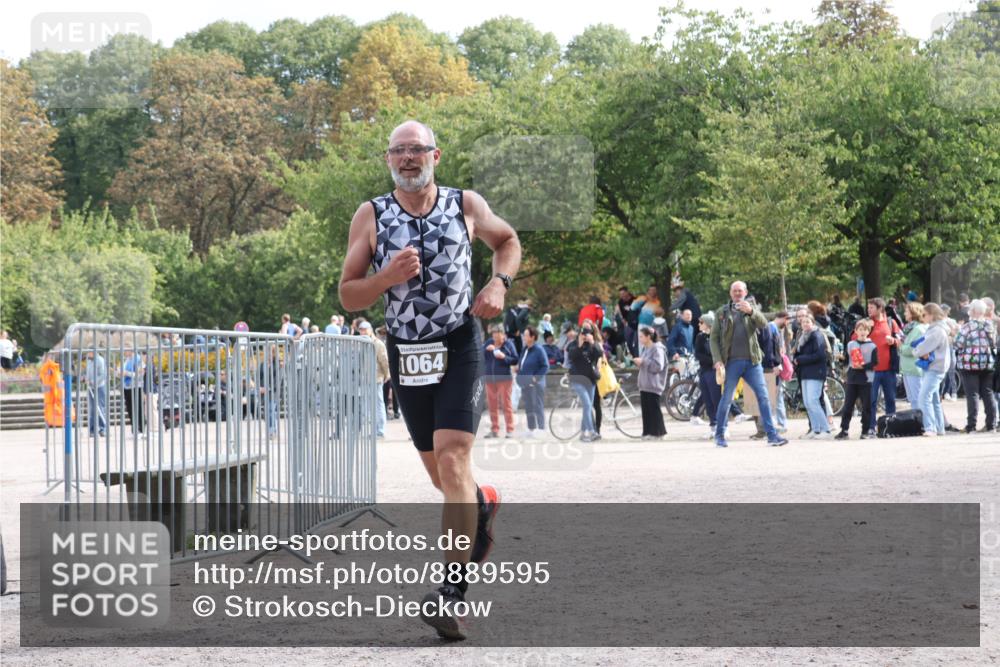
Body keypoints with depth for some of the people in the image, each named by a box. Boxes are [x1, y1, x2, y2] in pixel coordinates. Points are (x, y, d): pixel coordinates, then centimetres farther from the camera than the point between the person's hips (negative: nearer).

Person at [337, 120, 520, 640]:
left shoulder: (466, 205, 0)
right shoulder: (371, 216, 0)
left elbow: (507, 240, 19)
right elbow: (348, 296, -1)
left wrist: (499, 283, -1)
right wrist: (389, 276, -20)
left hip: (460, 347, -3)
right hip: (406, 353, 3)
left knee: (452, 459, -18)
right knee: (439, 471, 13)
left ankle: (454, 592, -18)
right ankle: (484, 502, 50)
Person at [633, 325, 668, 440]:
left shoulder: (657, 349, -10)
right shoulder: (645, 348, 16)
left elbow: (658, 366, -20)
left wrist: (643, 361, -18)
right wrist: (639, 362, 6)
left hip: (653, 385, -9)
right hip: (644, 384, 9)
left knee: (654, 408, -6)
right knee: (645, 409, 6)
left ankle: (657, 432, -1)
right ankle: (648, 432, 9)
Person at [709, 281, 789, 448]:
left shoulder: (752, 310, 13)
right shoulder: (722, 313, 10)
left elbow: (763, 323, -7)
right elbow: (714, 338, 6)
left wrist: (750, 312, -26)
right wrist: (718, 360, -7)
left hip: (752, 361, 1)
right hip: (732, 362, -1)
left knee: (763, 396, -6)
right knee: (726, 399, 2)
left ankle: (772, 435, -6)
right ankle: (720, 435, 15)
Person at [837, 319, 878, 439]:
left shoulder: (872, 346, 0)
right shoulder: (850, 345, 9)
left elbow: (874, 362, -5)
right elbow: (846, 360, 13)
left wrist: (863, 366, -16)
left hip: (866, 380, -2)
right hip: (852, 379, 2)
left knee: (866, 407, 1)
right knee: (847, 406, 1)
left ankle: (866, 431, 8)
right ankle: (844, 430, 4)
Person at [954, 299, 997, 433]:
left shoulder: (967, 327, -12)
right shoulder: (990, 326, 5)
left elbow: (958, 344, -9)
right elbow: (994, 343, 12)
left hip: (970, 363, -5)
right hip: (988, 363, 5)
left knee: (972, 395, -3)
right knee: (988, 393, 10)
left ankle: (971, 426, -5)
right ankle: (991, 425, 10)